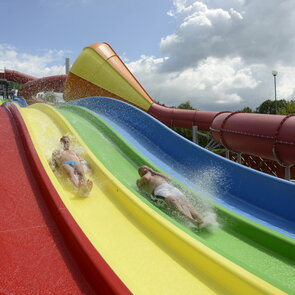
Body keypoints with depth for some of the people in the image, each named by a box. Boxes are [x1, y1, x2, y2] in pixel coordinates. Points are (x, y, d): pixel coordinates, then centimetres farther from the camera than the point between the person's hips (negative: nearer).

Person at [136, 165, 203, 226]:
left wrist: (154, 172, 30)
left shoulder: (157, 176, 43)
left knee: (183, 200, -26)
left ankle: (199, 219, -47)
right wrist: (149, 173, 27)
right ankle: (191, 219, -59)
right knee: (173, 200, -37)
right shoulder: (139, 181, 27)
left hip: (171, 187, 5)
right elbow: (146, 178, 5)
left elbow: (167, 178, 26)